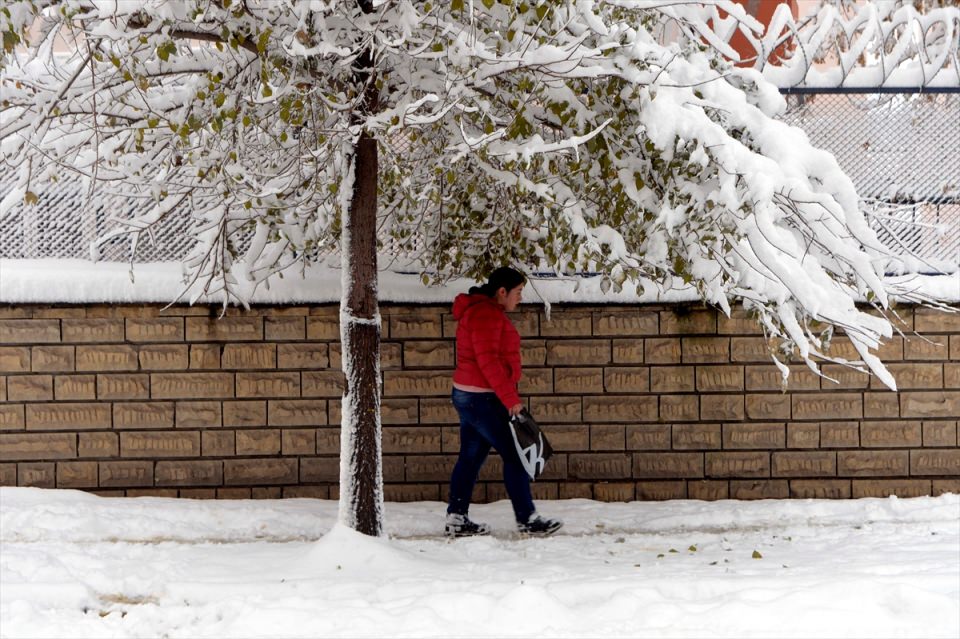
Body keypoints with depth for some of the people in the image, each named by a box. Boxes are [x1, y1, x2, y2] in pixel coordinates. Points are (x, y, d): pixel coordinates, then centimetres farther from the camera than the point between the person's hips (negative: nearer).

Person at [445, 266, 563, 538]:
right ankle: (527, 519, 0)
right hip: (483, 398, -11)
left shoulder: (481, 311, 17)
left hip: (467, 395, 11)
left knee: (471, 457, 11)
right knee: (514, 455, -5)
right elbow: (488, 361, -24)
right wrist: (511, 398, -22)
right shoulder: (487, 314, -17)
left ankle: (456, 519, 12)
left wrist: (507, 397, 19)